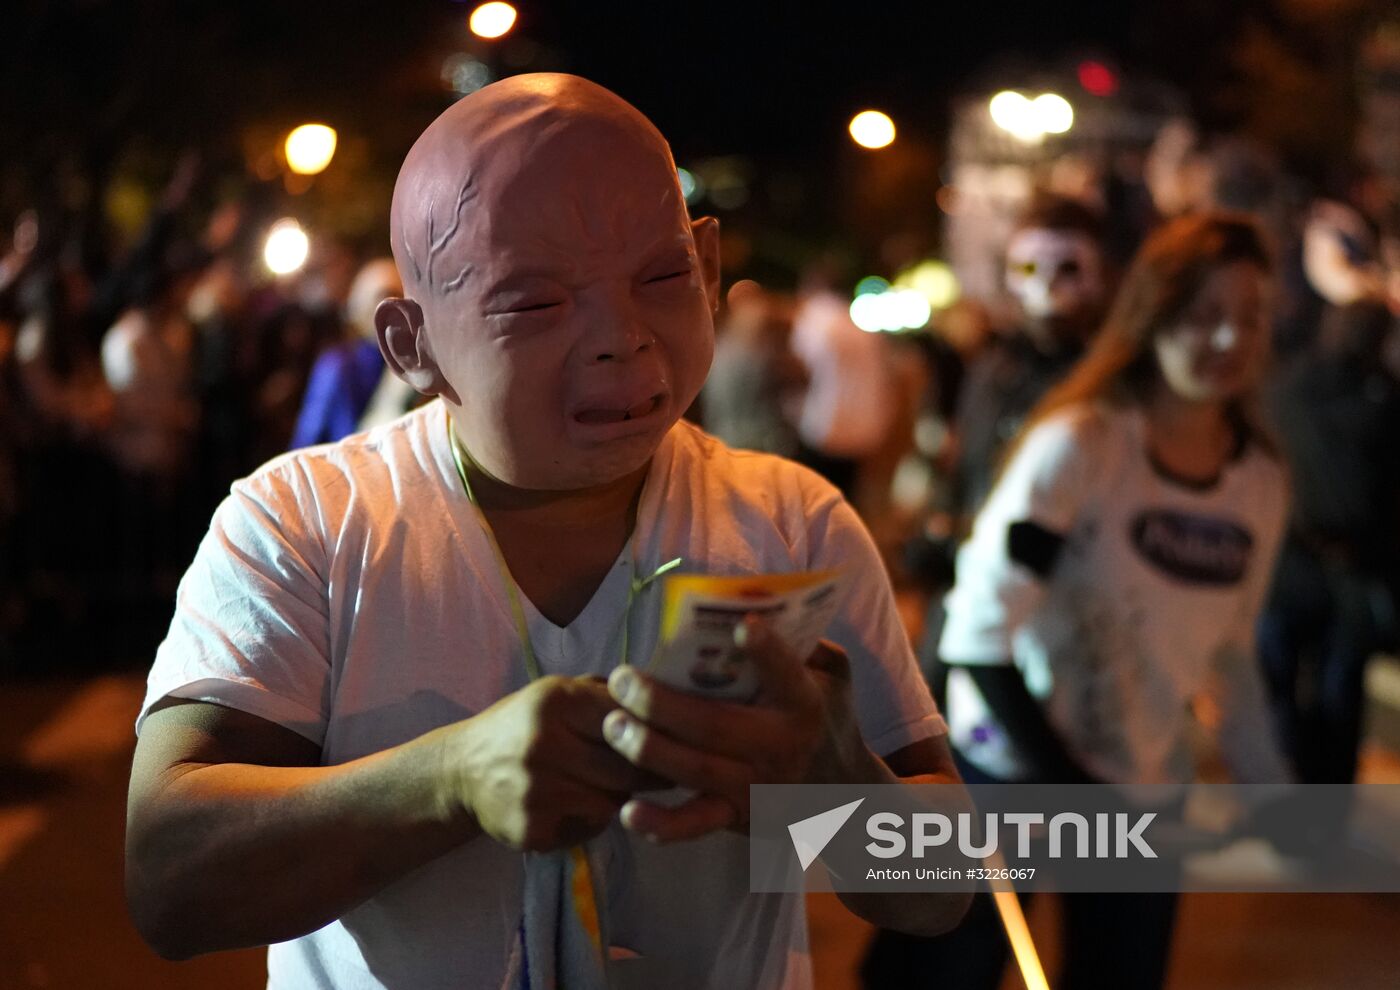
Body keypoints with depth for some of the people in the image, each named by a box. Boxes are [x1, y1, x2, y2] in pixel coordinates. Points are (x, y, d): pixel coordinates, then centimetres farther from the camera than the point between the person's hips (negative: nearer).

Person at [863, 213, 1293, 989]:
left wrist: (1271, 788, 9)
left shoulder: (1262, 482, 1)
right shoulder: (1080, 445, -14)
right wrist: (1065, 788, -16)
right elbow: (979, 635, -15)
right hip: (1008, 772, -5)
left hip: (1147, 792, 5)